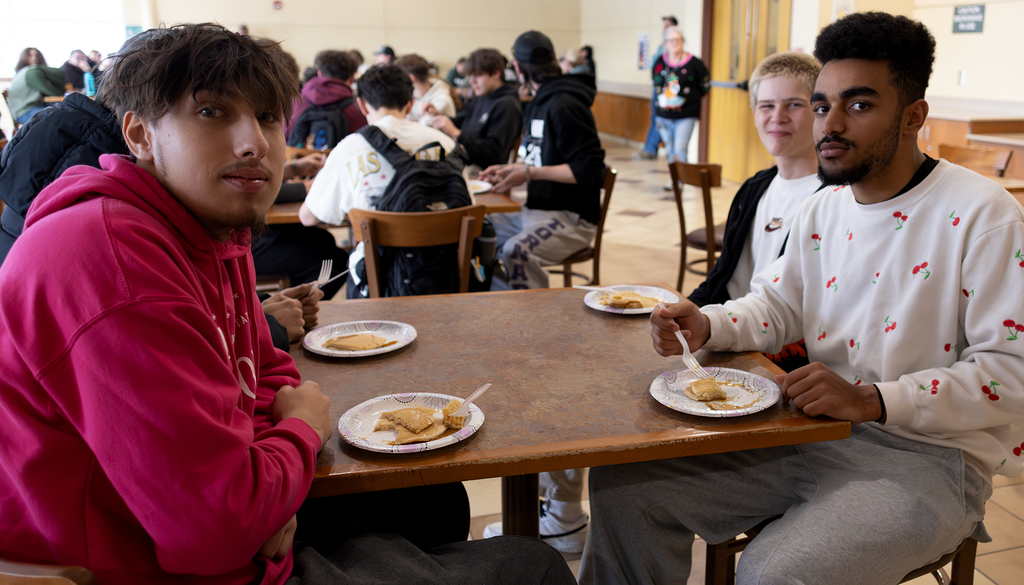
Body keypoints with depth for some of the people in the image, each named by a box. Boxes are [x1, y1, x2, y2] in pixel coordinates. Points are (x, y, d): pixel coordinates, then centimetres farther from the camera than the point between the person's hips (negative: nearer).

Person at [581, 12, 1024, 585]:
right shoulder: (823, 209, 9)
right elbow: (777, 306, 16)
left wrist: (871, 400, -26)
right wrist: (705, 325, -5)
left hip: (926, 457, -6)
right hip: (814, 432, 6)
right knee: (622, 482, -6)